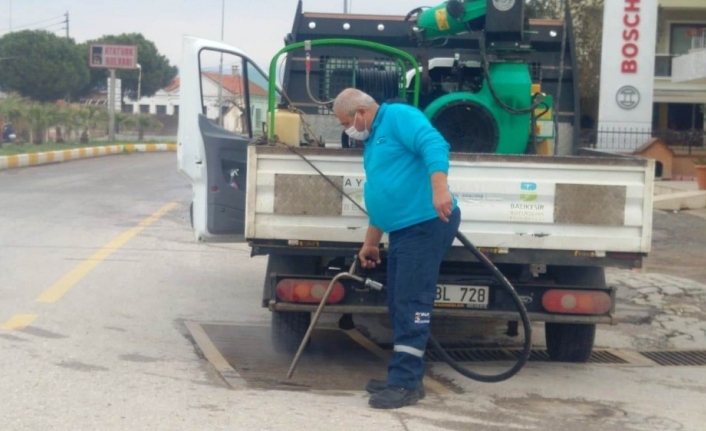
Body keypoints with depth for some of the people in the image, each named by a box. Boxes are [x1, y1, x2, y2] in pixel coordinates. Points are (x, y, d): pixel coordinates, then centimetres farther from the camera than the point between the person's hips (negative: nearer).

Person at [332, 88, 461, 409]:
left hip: (427, 224, -10)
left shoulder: (398, 116, -7)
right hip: (404, 230, 10)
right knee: (400, 306, 11)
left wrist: (439, 189, -36)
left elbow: (434, 146, -23)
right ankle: (403, 378, 19)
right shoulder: (372, 142, 23)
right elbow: (381, 198, 28)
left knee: (411, 305, -10)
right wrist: (370, 243, 30)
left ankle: (406, 384, -6)